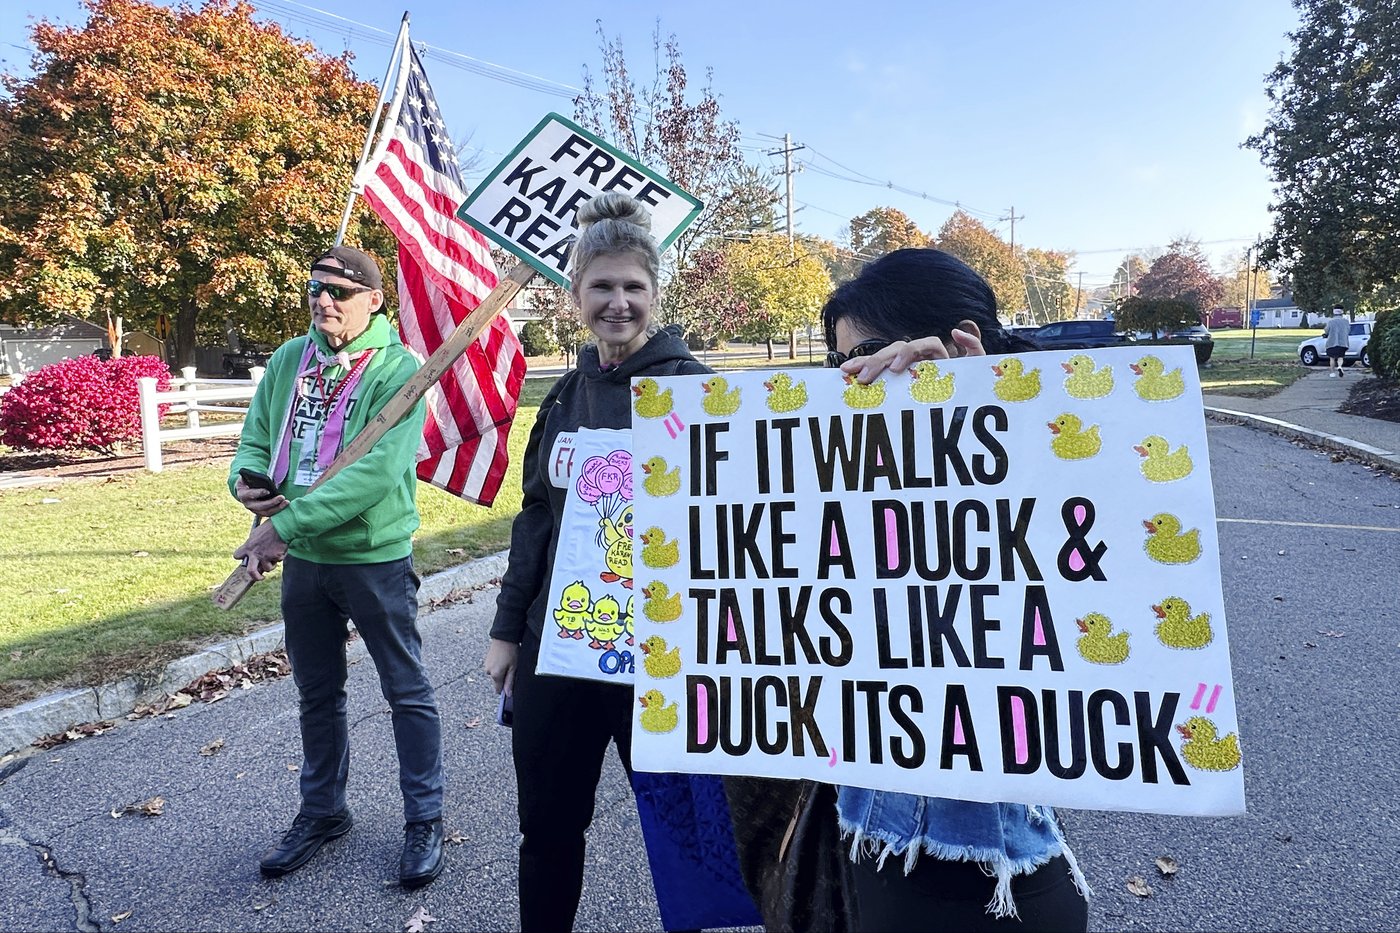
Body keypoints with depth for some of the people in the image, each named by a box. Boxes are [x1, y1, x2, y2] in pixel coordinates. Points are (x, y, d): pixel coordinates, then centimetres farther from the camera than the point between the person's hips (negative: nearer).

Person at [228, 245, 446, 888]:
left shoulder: (397, 370, -15)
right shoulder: (288, 360, 4)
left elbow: (376, 472, -25)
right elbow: (256, 439, 10)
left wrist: (285, 525, -25)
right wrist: (247, 480, -14)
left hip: (375, 558, -6)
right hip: (302, 561, 6)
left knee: (407, 692, 8)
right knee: (316, 694, 20)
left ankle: (424, 821, 23)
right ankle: (322, 811, 39)